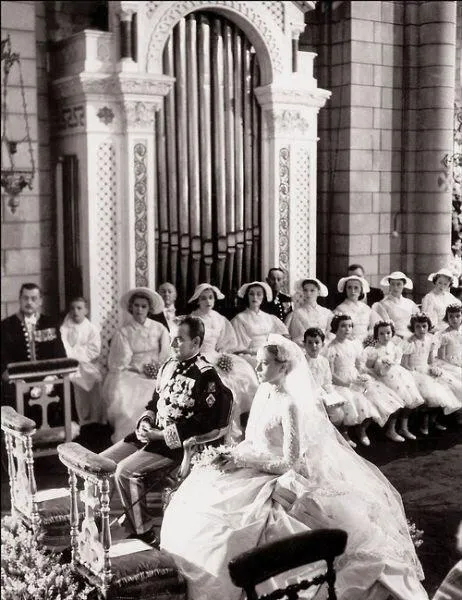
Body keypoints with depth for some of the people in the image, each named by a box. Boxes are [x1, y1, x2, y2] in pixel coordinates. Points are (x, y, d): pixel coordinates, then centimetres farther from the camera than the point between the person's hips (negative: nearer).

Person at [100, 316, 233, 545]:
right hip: (152, 435, 8)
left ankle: (143, 532, -8)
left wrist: (157, 435, -19)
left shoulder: (206, 376, -15)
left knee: (125, 471, -24)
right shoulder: (169, 366, 10)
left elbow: (199, 425, -18)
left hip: (177, 444, -8)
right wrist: (145, 422, -1)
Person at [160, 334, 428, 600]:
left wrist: (243, 460, -19)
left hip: (283, 479, -8)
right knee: (200, 496, -2)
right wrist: (232, 453, -5)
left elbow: (291, 463, -21)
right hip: (259, 467, 8)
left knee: (224, 510, -21)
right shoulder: (264, 392, 4)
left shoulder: (291, 405, -20)